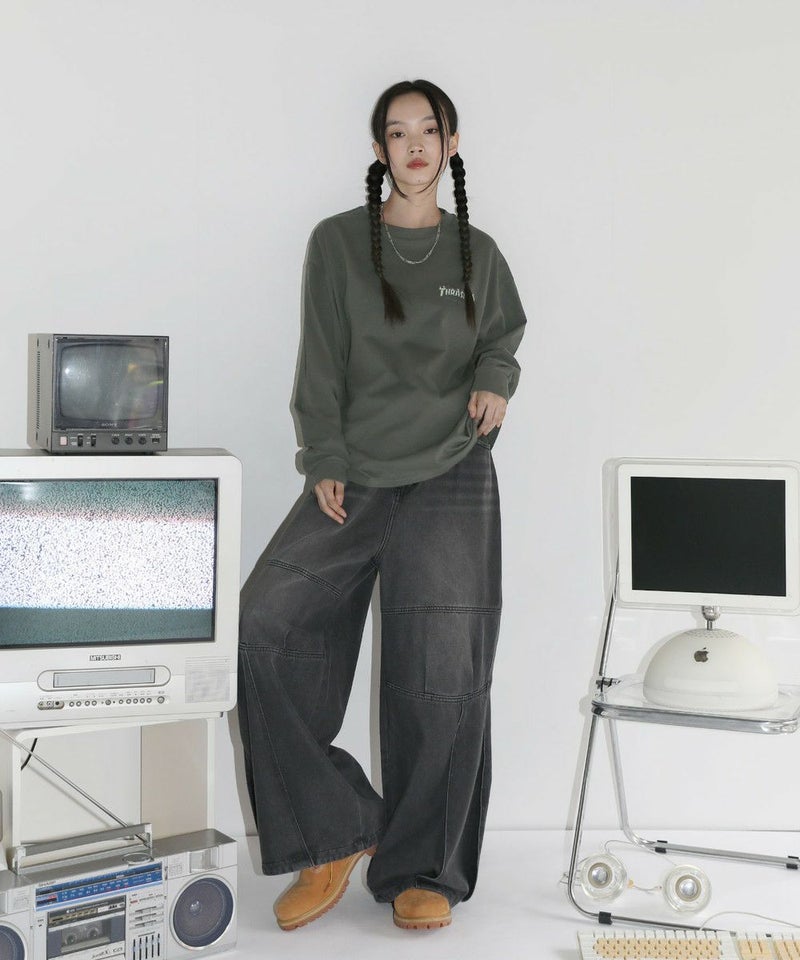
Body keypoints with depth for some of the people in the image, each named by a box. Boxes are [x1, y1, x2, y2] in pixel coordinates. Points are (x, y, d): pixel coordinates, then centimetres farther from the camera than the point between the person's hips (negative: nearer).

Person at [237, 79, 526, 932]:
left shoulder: (477, 253, 11)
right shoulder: (338, 243, 7)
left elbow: (504, 335, 24)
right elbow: (322, 362, 4)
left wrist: (494, 379, 1)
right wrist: (325, 463, -6)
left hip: (450, 482, 0)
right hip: (353, 480, 0)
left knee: (443, 675, -6)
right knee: (263, 628, -16)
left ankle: (422, 870, 12)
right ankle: (334, 835, -1)